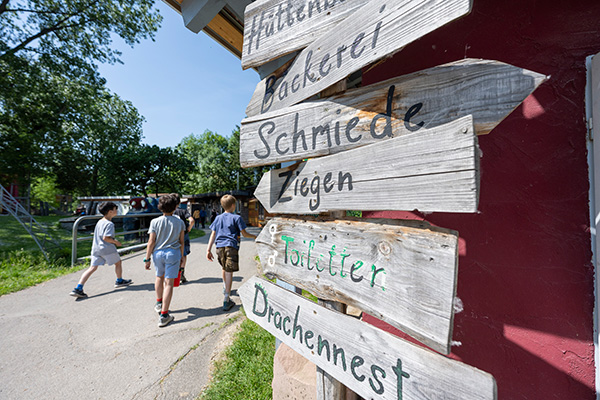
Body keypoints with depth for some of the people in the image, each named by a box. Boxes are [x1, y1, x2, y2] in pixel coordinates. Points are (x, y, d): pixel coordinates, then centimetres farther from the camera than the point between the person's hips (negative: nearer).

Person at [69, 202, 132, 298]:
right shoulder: (109, 224, -16)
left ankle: (78, 288, -1)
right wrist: (116, 242, -9)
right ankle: (120, 281, 28)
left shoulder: (100, 221, 12)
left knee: (92, 268, 7)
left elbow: (100, 235, 19)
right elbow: (106, 238, -22)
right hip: (107, 248, -8)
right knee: (118, 262, 13)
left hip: (96, 248, 8)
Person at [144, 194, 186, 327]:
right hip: (173, 253, -2)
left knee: (159, 277, 25)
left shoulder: (155, 222, -5)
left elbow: (151, 242, -6)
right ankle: (163, 315, 3)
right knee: (169, 283, 2)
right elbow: (181, 242, 2)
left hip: (158, 253, 2)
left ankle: (159, 303, 44)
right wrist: (182, 256, 13)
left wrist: (147, 258, 2)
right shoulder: (179, 222, -3)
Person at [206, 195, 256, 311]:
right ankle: (226, 300, -3)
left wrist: (209, 250, 8)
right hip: (231, 246, -5)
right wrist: (254, 236, 16)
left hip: (219, 247, 6)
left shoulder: (218, 218, 12)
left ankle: (225, 288, 46)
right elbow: (244, 234, -2)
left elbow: (213, 234, 8)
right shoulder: (236, 218, -2)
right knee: (229, 272, -3)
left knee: (224, 268, 26)